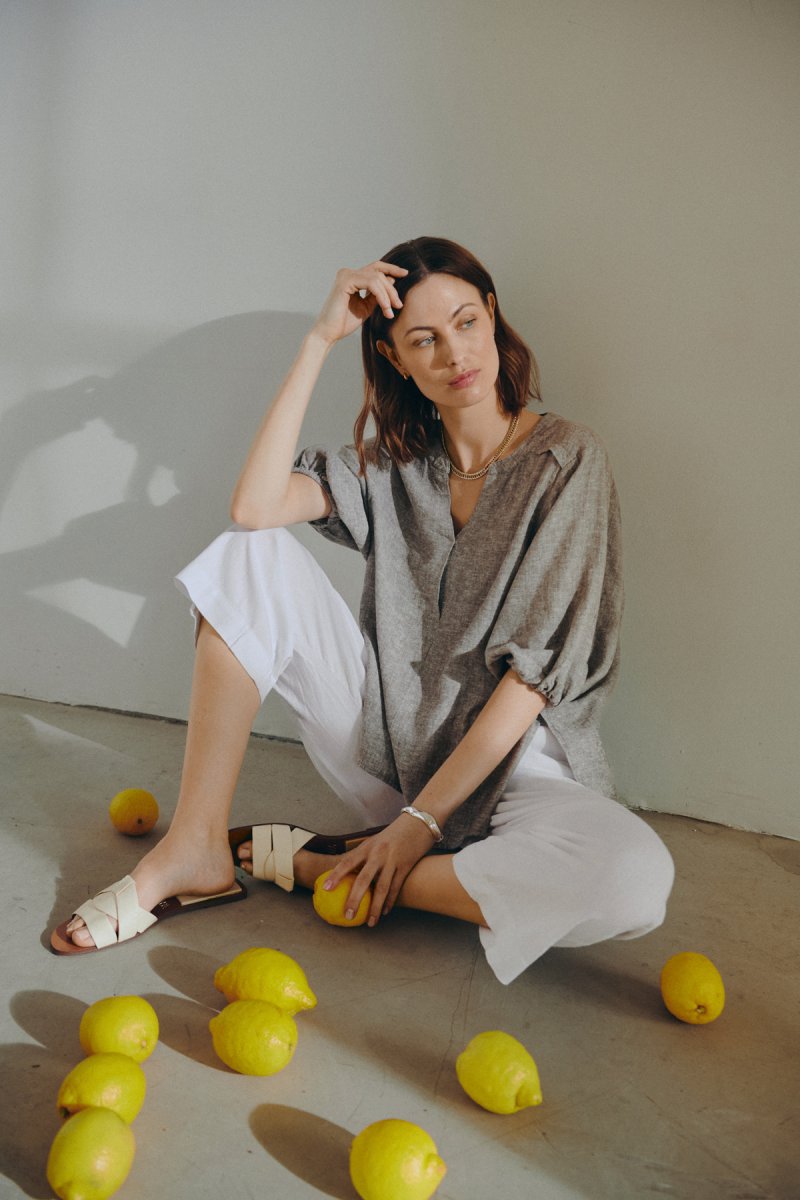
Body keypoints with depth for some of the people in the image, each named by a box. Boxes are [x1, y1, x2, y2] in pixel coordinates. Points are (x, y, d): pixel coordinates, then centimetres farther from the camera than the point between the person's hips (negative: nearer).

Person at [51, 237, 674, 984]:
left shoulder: (565, 459, -8)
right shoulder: (395, 464, 5)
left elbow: (537, 666, -15)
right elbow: (255, 506, -14)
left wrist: (423, 818, -18)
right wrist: (321, 338, -12)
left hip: (504, 756, -2)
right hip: (386, 741, 3)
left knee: (636, 880, -36)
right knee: (254, 556, -13)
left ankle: (323, 864, -18)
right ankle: (195, 850, -12)